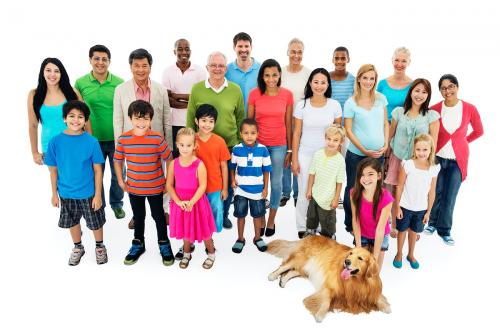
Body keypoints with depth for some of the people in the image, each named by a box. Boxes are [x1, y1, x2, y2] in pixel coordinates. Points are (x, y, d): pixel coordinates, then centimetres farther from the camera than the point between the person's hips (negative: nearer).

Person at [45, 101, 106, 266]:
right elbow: (53, 170, -1)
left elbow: (98, 170, -10)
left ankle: (100, 247, 39)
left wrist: (97, 195, -10)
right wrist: (54, 194, 3)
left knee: (96, 222, 13)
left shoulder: (91, 141, -15)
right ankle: (78, 247, 43)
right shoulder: (55, 142, -10)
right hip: (66, 193, 2)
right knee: (72, 221, 19)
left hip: (89, 193, -2)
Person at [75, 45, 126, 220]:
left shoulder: (119, 83, -5)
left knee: (118, 174, 14)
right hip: (93, 139, 0)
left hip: (116, 138, 0)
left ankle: (116, 203, 36)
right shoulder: (80, 83, -3)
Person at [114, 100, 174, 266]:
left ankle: (164, 244, 33)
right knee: (138, 216, 20)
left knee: (158, 215, 14)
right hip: (133, 188, 2)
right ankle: (138, 244, 40)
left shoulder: (157, 138, -16)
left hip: (155, 187, -2)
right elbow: (118, 160, 4)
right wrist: (121, 181, 3)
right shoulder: (123, 139, -10)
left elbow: (168, 160, -7)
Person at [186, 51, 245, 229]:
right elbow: (190, 119, 3)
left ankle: (223, 215, 35)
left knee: (228, 184, 12)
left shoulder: (235, 90, 0)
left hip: (230, 146, 1)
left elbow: (240, 118, 7)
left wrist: (240, 143, 7)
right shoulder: (196, 89, -2)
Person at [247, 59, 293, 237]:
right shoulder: (254, 94, -5)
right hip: (258, 144, 0)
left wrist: (290, 149, 3)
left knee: (276, 183, 9)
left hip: (279, 145, 1)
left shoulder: (287, 94, -3)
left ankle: (271, 220, 28)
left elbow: (288, 123, 2)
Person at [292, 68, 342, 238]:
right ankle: (302, 228, 22)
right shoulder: (302, 105, -3)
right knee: (304, 193, 5)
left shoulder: (335, 105, -1)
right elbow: (296, 134, -1)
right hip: (305, 155, 0)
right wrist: (294, 159, -2)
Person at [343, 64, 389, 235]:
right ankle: (350, 225, 25)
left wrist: (386, 144, -3)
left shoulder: (381, 98, 3)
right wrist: (365, 150, -13)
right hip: (356, 154, -3)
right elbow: (348, 130, -8)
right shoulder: (351, 103, -8)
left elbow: (385, 123, 10)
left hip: (378, 154, 3)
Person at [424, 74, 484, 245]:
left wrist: (462, 141, 8)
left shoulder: (470, 109, -8)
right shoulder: (434, 109, -9)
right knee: (436, 192, 8)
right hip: (437, 157, 0)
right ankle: (432, 223, 34)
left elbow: (478, 131, 9)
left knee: (449, 196, 7)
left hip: (458, 159, 0)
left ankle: (444, 230, 27)